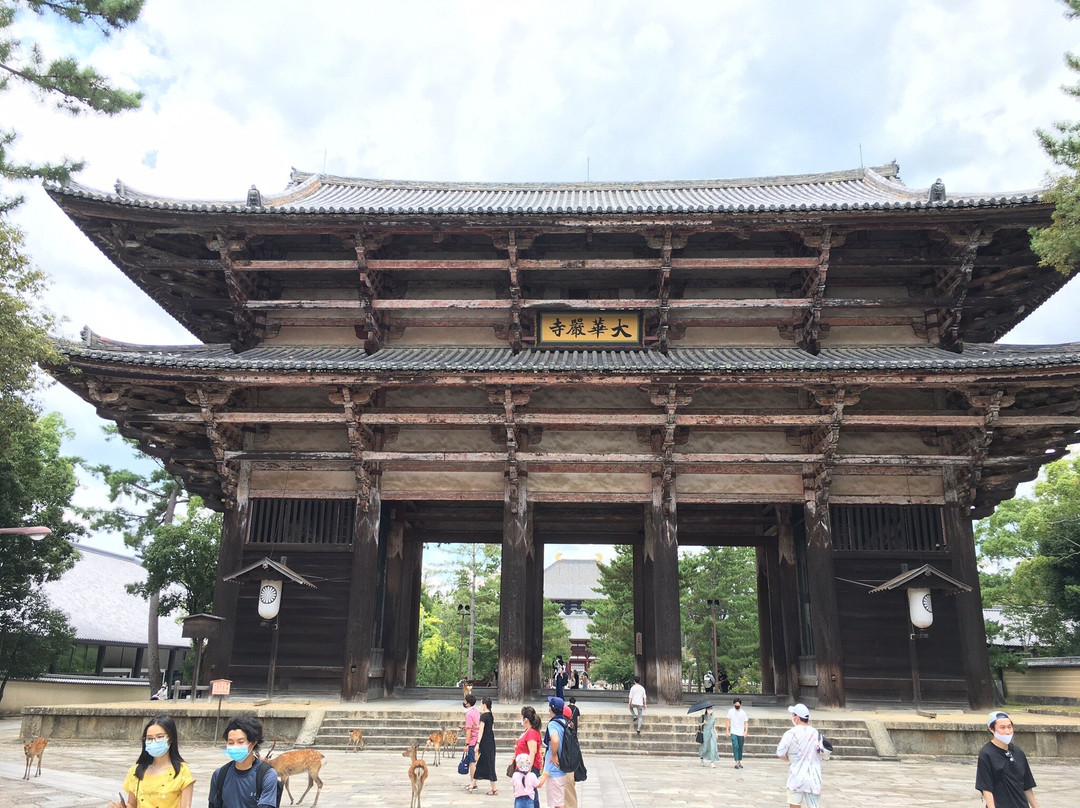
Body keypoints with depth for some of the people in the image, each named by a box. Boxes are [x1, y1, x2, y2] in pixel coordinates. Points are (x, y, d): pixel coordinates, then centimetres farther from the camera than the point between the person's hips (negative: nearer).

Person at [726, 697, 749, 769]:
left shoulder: (743, 713, 2)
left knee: (740, 748, 9)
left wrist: (745, 731, -10)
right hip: (733, 733, -2)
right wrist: (727, 731, -1)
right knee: (735, 746, -15)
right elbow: (728, 721, 5)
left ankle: (740, 762, 24)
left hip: (741, 733, 2)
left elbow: (746, 722, 3)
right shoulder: (730, 711, 1)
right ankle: (736, 762, -16)